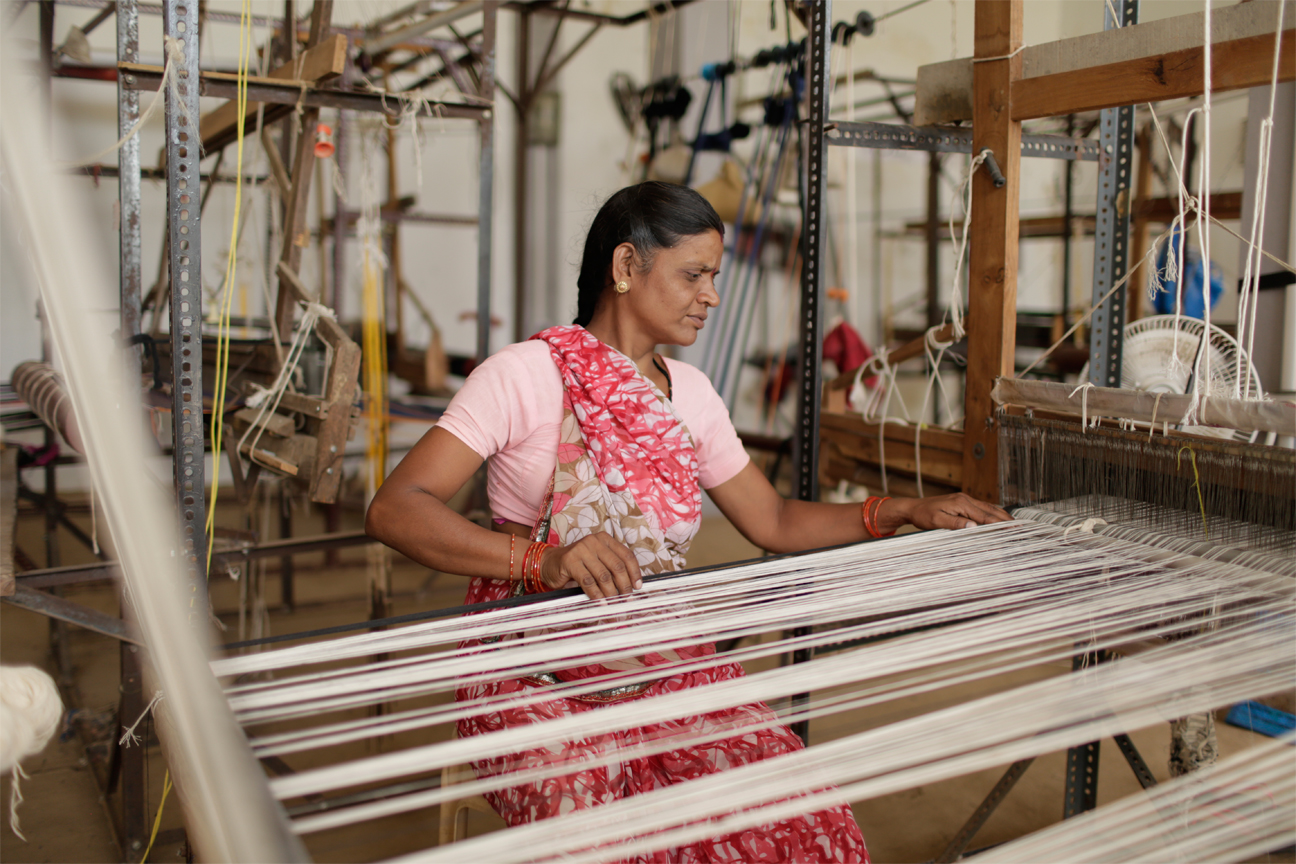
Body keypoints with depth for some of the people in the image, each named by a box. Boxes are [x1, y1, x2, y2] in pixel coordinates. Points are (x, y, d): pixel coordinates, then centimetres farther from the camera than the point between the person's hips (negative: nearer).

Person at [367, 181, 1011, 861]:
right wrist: (541, 558, -33)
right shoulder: (526, 374, -9)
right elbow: (394, 509, -19)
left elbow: (774, 522, 19)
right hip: (539, 674, -5)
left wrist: (902, 511, 7)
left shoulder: (690, 393, 12)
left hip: (667, 665, 5)